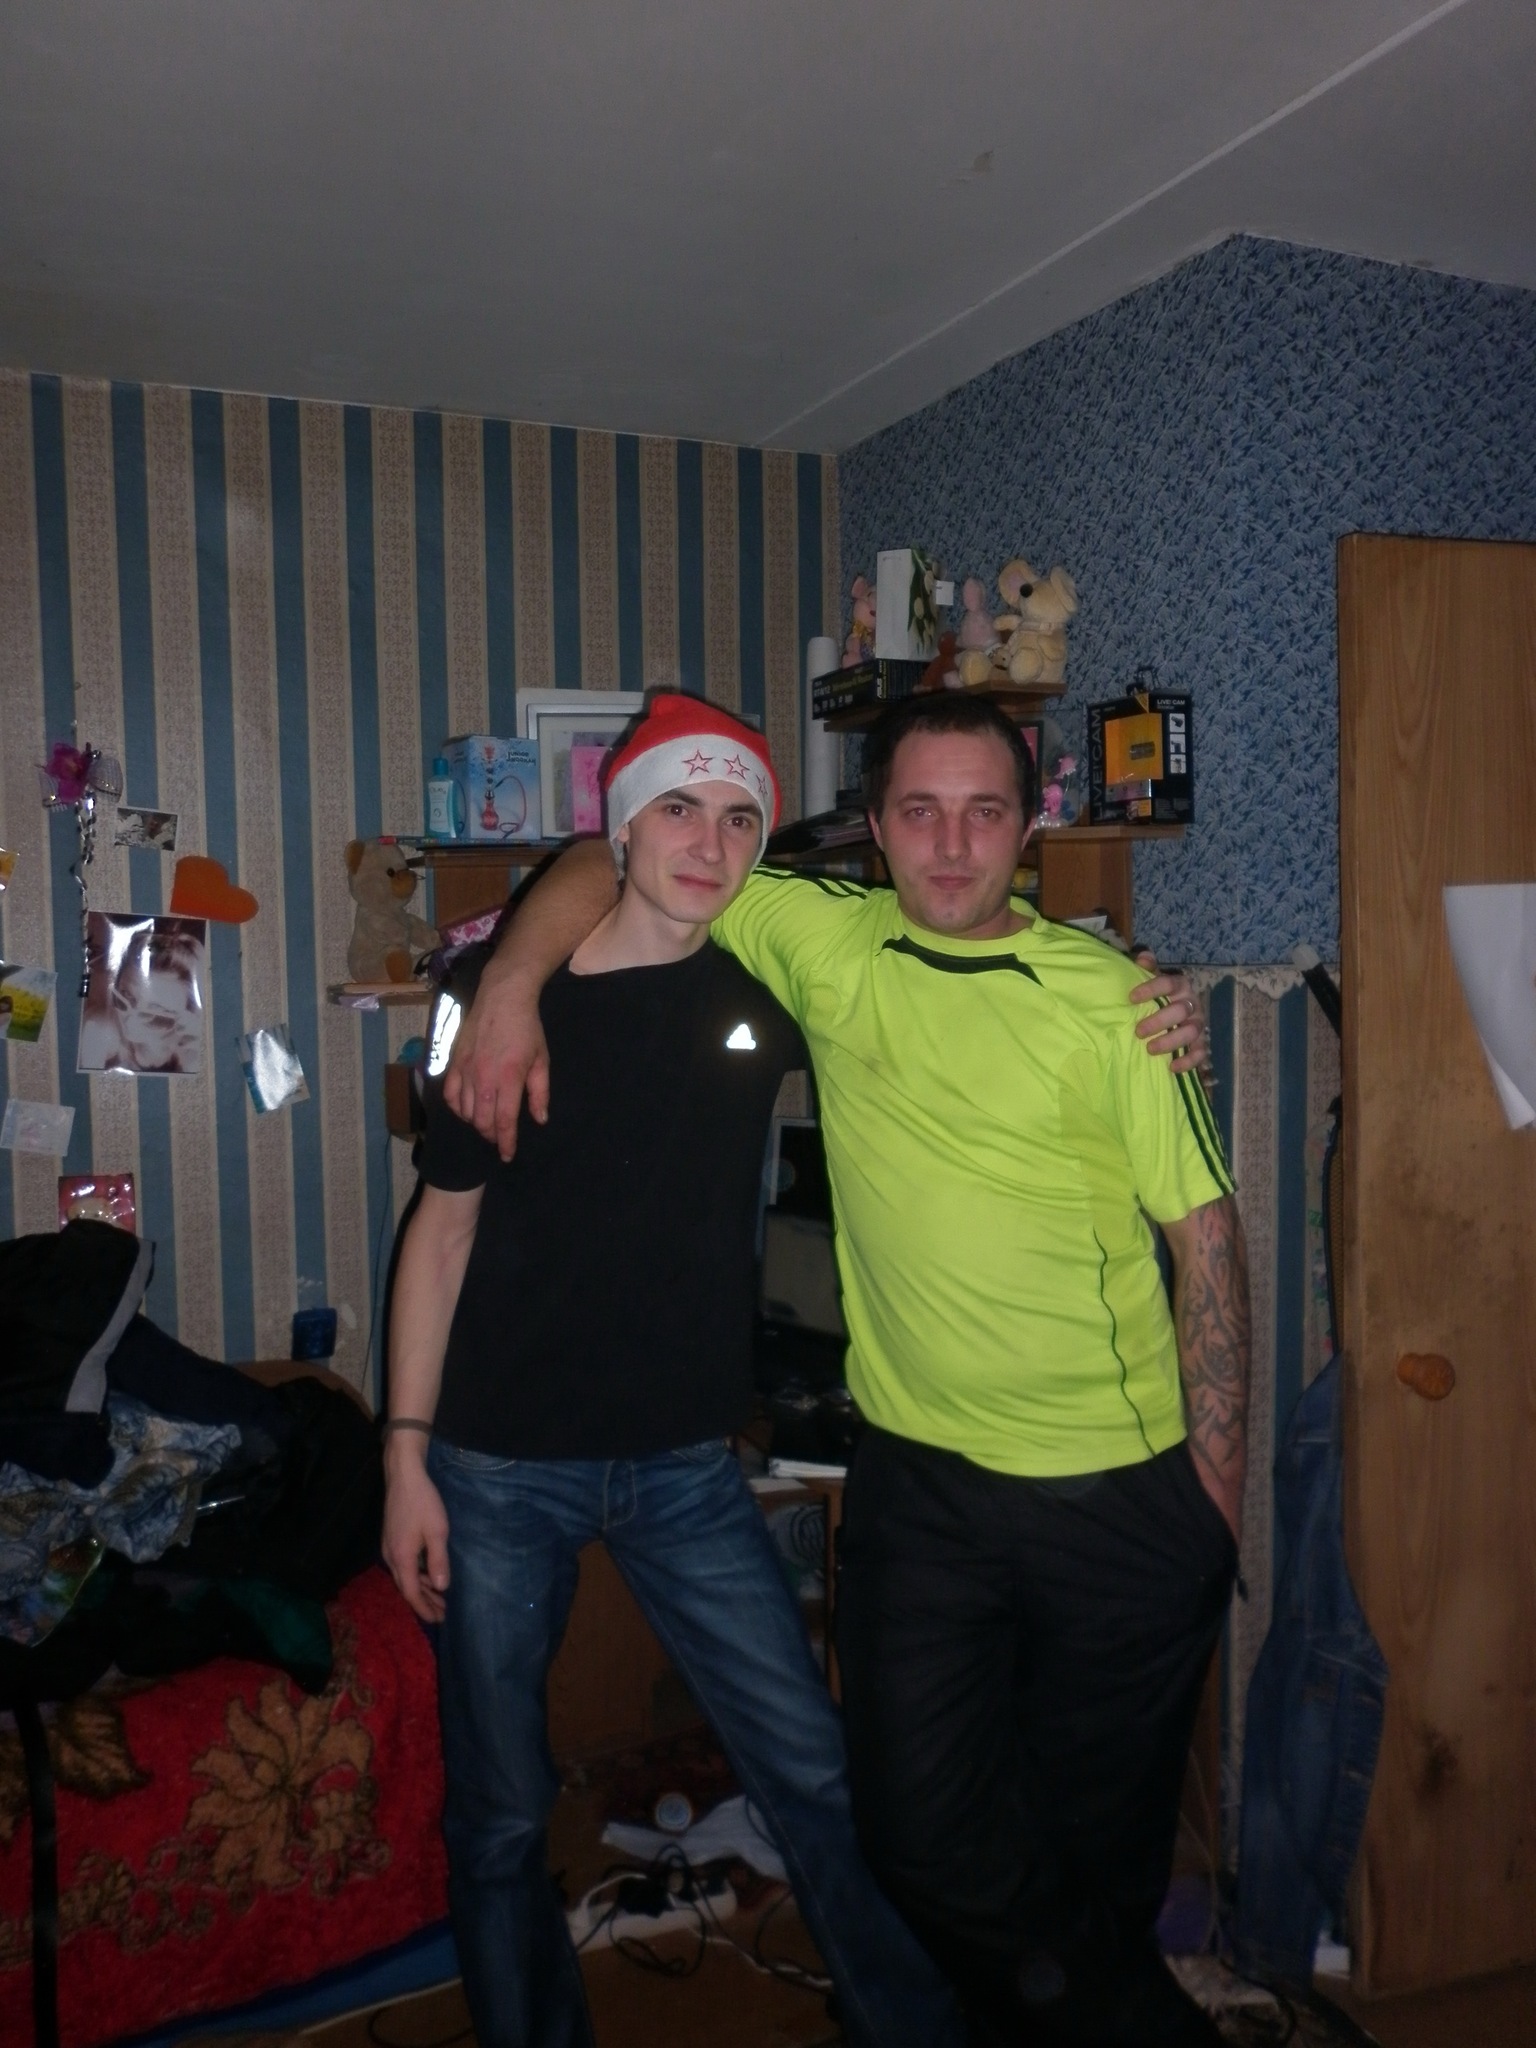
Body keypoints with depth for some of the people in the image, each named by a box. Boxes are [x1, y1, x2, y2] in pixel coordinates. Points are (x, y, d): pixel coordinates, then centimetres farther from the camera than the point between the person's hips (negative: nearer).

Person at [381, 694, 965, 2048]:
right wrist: (407, 1454, -4)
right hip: (503, 1467, -1)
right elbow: (443, 1229, -2)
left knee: (819, 1775, 6)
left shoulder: (762, 991, -2)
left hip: (685, 1466, 2)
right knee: (502, 1817, 12)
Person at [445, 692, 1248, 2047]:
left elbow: (1205, 1232, -4)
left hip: (1120, 1491, -2)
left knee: (1105, 1845, 14)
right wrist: (511, 989, -8)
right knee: (925, 1834, 9)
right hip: (920, 1477, 2)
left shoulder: (1105, 995, -7)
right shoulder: (827, 943, -1)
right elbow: (619, 861, 8)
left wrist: (1218, 1489, -5)